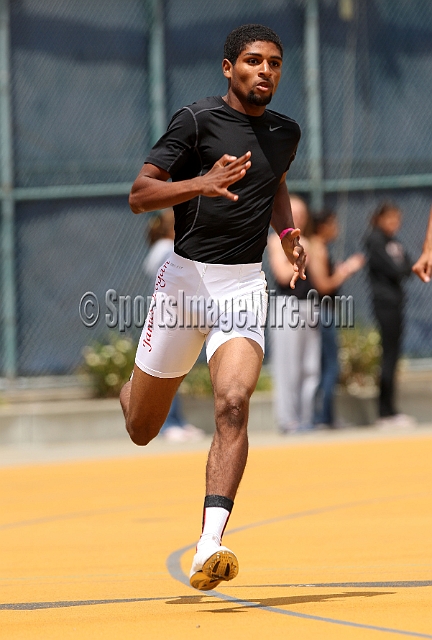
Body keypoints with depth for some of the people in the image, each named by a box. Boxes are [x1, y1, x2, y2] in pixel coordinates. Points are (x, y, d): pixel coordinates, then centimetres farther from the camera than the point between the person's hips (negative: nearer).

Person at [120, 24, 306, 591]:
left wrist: (288, 233, 17)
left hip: (244, 287, 2)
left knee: (233, 405, -22)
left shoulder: (285, 134, 10)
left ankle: (211, 544, -30)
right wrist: (202, 184, -29)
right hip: (187, 278, -2)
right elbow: (139, 194, -14)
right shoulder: (198, 120, -7)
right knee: (142, 429, 11)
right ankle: (131, 388, 50)